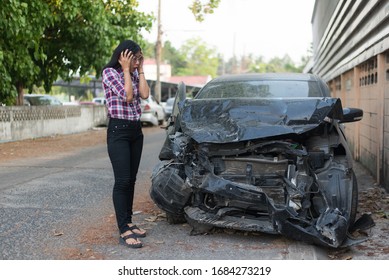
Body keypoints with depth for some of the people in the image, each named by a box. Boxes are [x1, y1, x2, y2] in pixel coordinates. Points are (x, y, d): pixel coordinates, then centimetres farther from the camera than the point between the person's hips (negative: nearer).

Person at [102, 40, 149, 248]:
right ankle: (124, 231, -9)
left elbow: (144, 94, -4)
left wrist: (140, 70, 1)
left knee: (131, 180, 10)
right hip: (118, 131, -7)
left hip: (136, 130, 7)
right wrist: (126, 69, -12)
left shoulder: (134, 74, 13)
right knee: (122, 181, -10)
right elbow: (127, 96, -17)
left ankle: (128, 222, 19)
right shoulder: (109, 72, -7)